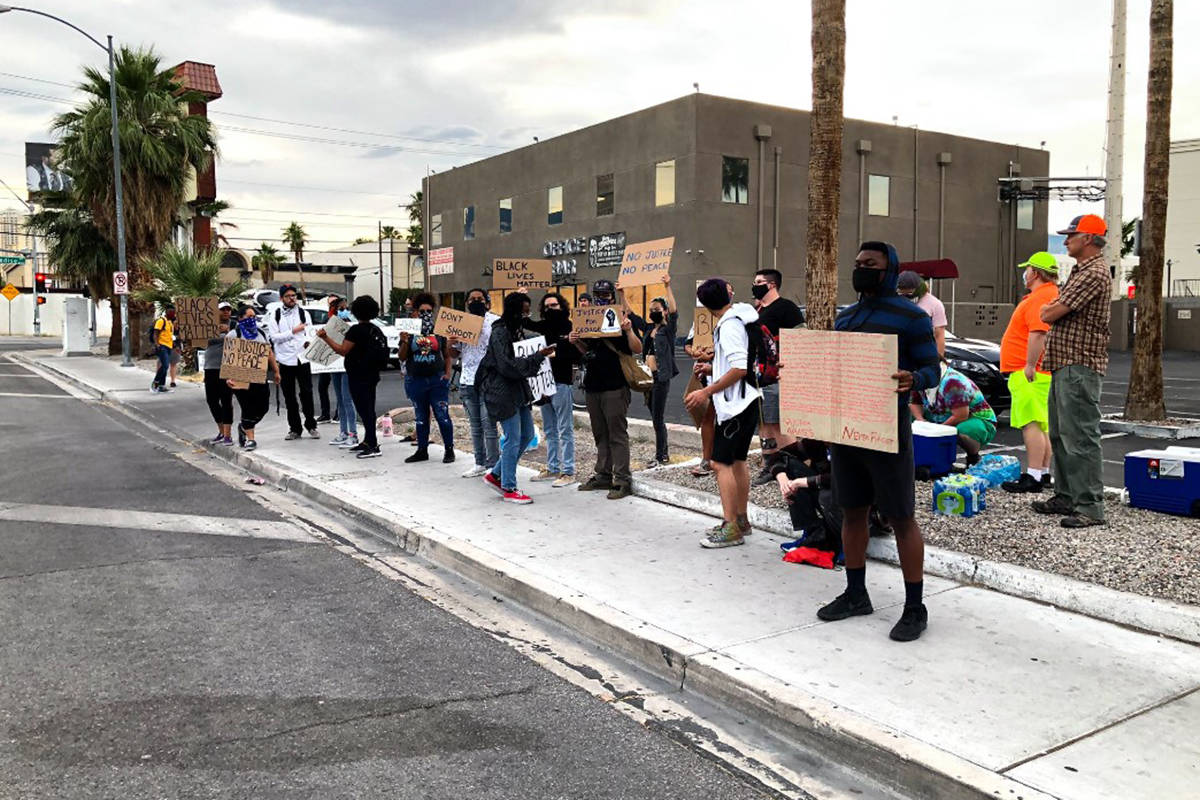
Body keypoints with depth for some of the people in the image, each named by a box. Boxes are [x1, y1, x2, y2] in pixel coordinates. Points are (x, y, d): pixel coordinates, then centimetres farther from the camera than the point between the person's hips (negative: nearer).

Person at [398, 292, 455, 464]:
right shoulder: (409, 331, 4)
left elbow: (448, 355, 8)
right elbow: (402, 358, 4)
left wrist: (447, 374, -4)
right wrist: (404, 343, -14)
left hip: (437, 380, -2)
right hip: (415, 381, 2)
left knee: (442, 415, -2)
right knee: (421, 417, 12)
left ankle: (449, 450, 7)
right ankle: (422, 451, 20)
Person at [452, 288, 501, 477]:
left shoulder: (496, 322, -2)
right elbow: (455, 352, 18)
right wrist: (451, 343, -2)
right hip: (467, 381, 6)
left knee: (488, 424, -6)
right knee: (475, 425, 11)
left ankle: (493, 465, 0)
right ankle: (480, 463, 19)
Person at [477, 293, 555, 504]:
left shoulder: (515, 330, 14)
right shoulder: (500, 333, -16)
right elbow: (508, 366, -23)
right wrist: (538, 356, -22)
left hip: (517, 391, 10)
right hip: (503, 392, -10)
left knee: (527, 435, 13)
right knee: (513, 440, -5)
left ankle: (495, 474, 24)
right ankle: (509, 489, 6)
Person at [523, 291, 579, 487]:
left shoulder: (570, 328, -8)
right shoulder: (545, 326, 11)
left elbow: (578, 355, -15)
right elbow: (524, 322, 20)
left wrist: (556, 354, -22)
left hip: (561, 383, -8)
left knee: (565, 430, -3)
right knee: (549, 430, 14)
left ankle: (568, 472, 1)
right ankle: (552, 468, 23)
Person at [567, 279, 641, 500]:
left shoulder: (620, 320, -4)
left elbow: (637, 349, -11)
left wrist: (629, 330, -26)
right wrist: (575, 342, 4)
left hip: (615, 386, -7)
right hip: (593, 386, 7)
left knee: (617, 434, -5)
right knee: (600, 434, 14)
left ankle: (623, 480, -1)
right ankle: (603, 476, 22)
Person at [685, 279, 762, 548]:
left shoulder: (729, 325, -16)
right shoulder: (739, 318, 14)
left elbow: (740, 368, -24)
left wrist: (707, 392, -21)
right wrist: (714, 368, 21)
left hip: (736, 403, -10)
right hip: (747, 401, 10)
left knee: (721, 462, -9)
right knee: (737, 460, 16)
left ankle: (731, 527, -8)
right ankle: (741, 520, 25)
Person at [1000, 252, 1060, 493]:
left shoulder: (1040, 297, -15)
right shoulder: (1050, 293, 21)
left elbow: (1038, 334, -26)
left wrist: (1029, 365, -25)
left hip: (1030, 373, -11)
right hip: (1035, 372, 11)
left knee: (1031, 425, -12)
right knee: (1040, 425, 15)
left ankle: (1034, 477, -14)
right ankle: (1043, 473, 22)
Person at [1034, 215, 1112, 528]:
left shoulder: (1094, 273, -14)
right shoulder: (1081, 271, 20)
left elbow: (1048, 314, -17)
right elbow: (1048, 312, 21)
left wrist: (1048, 309, 3)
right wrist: (1053, 309, 2)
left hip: (1080, 367, -11)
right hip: (1063, 365, 11)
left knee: (1080, 438, -10)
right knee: (1060, 436, 15)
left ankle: (1090, 507, -8)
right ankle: (1066, 497, 24)